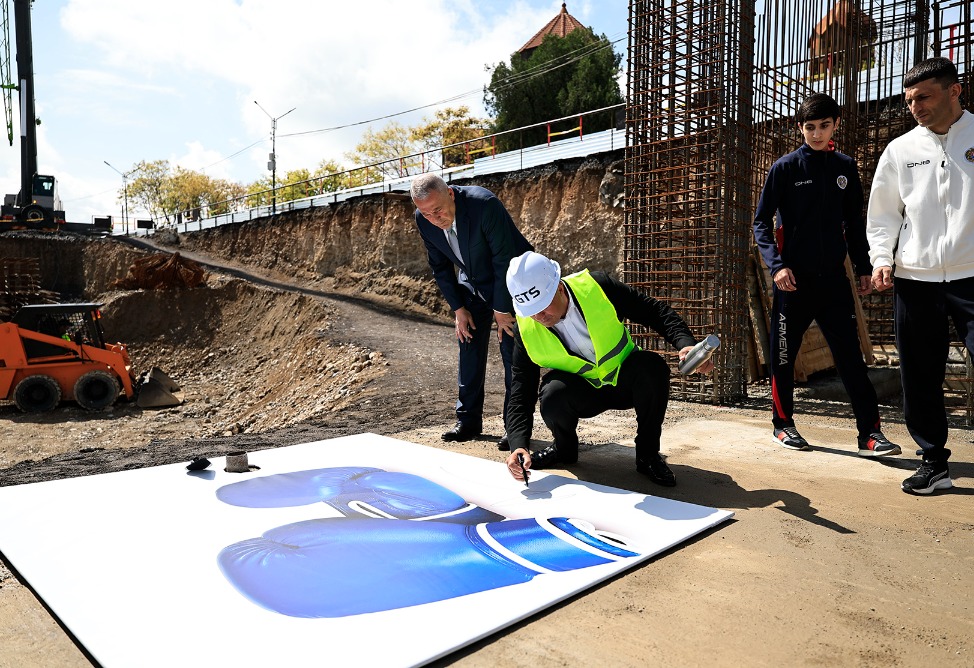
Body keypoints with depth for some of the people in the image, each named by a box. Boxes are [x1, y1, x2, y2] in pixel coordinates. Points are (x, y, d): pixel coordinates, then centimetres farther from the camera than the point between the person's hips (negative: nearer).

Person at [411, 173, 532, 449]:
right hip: (473, 284, 5)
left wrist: (502, 309, -20)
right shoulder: (423, 220, -14)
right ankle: (468, 420, 16)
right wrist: (458, 308, -3)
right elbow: (439, 267, 0)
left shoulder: (484, 204, -32)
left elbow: (505, 260, -26)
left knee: (513, 352, -7)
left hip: (510, 281, -5)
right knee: (469, 349, 5)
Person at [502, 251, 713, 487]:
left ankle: (647, 455, -8)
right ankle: (564, 448, 4)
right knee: (553, 396, -33)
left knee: (652, 367, -32)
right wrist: (518, 445, -33)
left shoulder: (596, 287, -22)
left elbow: (656, 312, -14)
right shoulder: (526, 331, -19)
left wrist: (686, 343, -31)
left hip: (625, 379, 1)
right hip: (583, 392, 0)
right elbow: (521, 395, -19)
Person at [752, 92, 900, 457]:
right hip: (794, 280, -3)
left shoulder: (845, 167, 9)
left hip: (833, 279, 3)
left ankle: (869, 432, 4)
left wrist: (863, 268, 12)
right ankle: (783, 424, 21)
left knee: (851, 355, 0)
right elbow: (761, 222, -4)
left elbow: (854, 224, 15)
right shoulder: (786, 167, -2)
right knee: (784, 357, 6)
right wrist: (777, 265, -16)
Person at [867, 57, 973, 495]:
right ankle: (934, 463, 22)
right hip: (914, 279, 3)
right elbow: (882, 215, 13)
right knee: (920, 380, 8)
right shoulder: (900, 151, 10)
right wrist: (881, 259, -2)